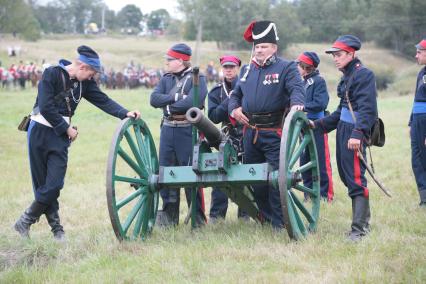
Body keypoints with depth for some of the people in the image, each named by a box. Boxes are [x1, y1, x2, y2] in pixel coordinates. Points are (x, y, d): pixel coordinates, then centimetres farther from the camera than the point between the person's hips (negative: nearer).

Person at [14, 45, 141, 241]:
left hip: (60, 136, 5)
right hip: (40, 132, -5)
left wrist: (125, 113, -16)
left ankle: (25, 222, 6)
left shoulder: (84, 82, 5)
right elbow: (46, 108, -19)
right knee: (42, 184, -1)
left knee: (54, 184, -7)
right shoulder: (52, 74, -14)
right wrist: (68, 128, -12)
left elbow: (103, 100, -1)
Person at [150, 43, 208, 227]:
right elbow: (154, 99, -1)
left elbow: (192, 102, -19)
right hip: (168, 129, 6)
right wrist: (176, 97, -13)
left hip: (188, 131, -6)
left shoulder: (197, 79, -4)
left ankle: (197, 217, 8)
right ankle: (169, 216, 16)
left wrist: (168, 103, -7)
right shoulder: (166, 79, 14)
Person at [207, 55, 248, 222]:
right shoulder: (216, 91, 8)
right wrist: (228, 102, -15)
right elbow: (213, 116, -5)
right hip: (227, 138, 1)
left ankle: (245, 213, 14)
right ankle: (216, 216, 4)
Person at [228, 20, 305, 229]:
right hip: (251, 132, 6)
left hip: (275, 133, -6)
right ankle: (266, 218, 23)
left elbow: (297, 88, -16)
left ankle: (280, 223, -1)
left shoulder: (286, 68, 0)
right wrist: (234, 109, 6)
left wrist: (296, 104, -37)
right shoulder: (247, 69, 17)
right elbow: (235, 94, 27)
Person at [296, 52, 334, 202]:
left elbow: (320, 104, -20)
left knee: (321, 161, -4)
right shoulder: (304, 82, 13)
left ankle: (326, 194, 2)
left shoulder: (319, 81, -10)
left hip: (317, 127, -8)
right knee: (305, 161, 10)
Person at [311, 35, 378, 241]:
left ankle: (358, 230, -11)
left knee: (356, 180, -11)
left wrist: (358, 133, -30)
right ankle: (364, 221, 24)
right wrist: (319, 124, 23)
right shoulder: (346, 77, 19)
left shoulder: (364, 74, -11)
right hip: (343, 130, 10)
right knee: (346, 176, 14)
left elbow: (368, 108, -21)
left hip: (354, 133, -10)